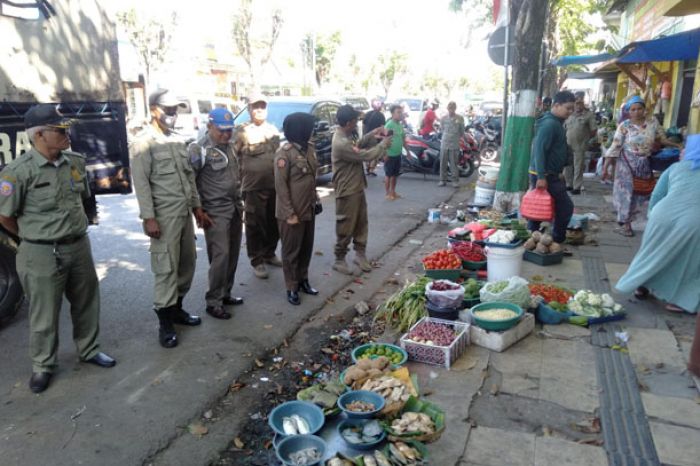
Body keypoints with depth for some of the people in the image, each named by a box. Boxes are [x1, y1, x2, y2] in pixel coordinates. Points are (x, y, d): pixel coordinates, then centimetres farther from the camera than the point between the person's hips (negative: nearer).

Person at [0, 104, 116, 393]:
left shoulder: (76, 162, 2)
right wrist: (35, 237, 5)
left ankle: (89, 351, 37)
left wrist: (74, 232, 15)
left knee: (86, 303, 17)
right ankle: (42, 366, 28)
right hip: (42, 254, -5)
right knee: (44, 314, 8)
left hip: (80, 246, 5)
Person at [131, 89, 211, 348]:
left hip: (185, 213, 8)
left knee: (187, 263, 13)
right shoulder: (143, 142, -8)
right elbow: (141, 183, -13)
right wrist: (148, 217, -19)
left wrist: (197, 207, 14)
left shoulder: (178, 141, 14)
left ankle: (176, 308, 28)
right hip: (164, 215, -7)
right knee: (166, 268, -4)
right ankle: (165, 322, 6)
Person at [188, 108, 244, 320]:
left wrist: (239, 202, 16)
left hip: (235, 208, 7)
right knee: (220, 256, -8)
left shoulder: (229, 145, 12)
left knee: (232, 255, 11)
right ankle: (213, 302, 3)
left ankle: (225, 294, 24)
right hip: (216, 211, -7)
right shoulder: (199, 149, -12)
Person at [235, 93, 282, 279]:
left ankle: (269, 253, 30)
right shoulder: (243, 131, -5)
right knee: (255, 225, 1)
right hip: (254, 187, -5)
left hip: (274, 185, 5)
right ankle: (257, 261, 12)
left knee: (274, 223, 13)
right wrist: (240, 179, -10)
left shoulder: (273, 129, 13)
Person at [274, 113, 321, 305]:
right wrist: (289, 213, -19)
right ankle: (292, 288, 19)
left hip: (309, 208, 7)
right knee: (291, 251, 6)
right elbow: (280, 186, -18)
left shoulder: (309, 148, 6)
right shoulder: (284, 153, -18)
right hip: (292, 211, -7)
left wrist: (316, 200, 14)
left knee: (306, 248, 17)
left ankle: (303, 280, 33)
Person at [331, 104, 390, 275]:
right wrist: (384, 144, -8)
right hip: (347, 192, -10)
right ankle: (339, 260, 17)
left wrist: (372, 134, 7)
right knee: (346, 228, 2)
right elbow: (366, 155, -23)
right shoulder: (341, 143, -27)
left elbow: (358, 146, 22)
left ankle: (360, 254, 29)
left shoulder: (346, 136, 4)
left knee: (361, 224, 17)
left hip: (357, 188, 10)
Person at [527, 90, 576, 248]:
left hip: (548, 174, 10)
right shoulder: (550, 124, -17)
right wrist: (541, 177, -28)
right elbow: (539, 150, -25)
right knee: (566, 207, -2)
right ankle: (557, 240, 8)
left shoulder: (555, 122, 15)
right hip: (546, 175, -10)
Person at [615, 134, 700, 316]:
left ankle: (641, 286, 35)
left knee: (655, 252, 22)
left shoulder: (676, 167, 17)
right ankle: (681, 300, 22)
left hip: (665, 216, 1)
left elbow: (656, 196, 14)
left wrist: (652, 216, 26)